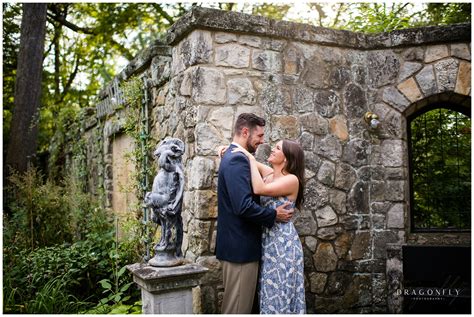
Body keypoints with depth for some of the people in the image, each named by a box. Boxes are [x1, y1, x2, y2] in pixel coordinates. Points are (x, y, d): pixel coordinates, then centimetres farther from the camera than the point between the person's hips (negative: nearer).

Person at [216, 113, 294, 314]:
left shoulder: (232, 157, 14)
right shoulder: (238, 159, -19)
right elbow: (244, 206, -28)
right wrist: (274, 215, -15)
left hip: (237, 243, 10)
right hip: (240, 246, -10)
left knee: (237, 305, 20)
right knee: (238, 307, 1)